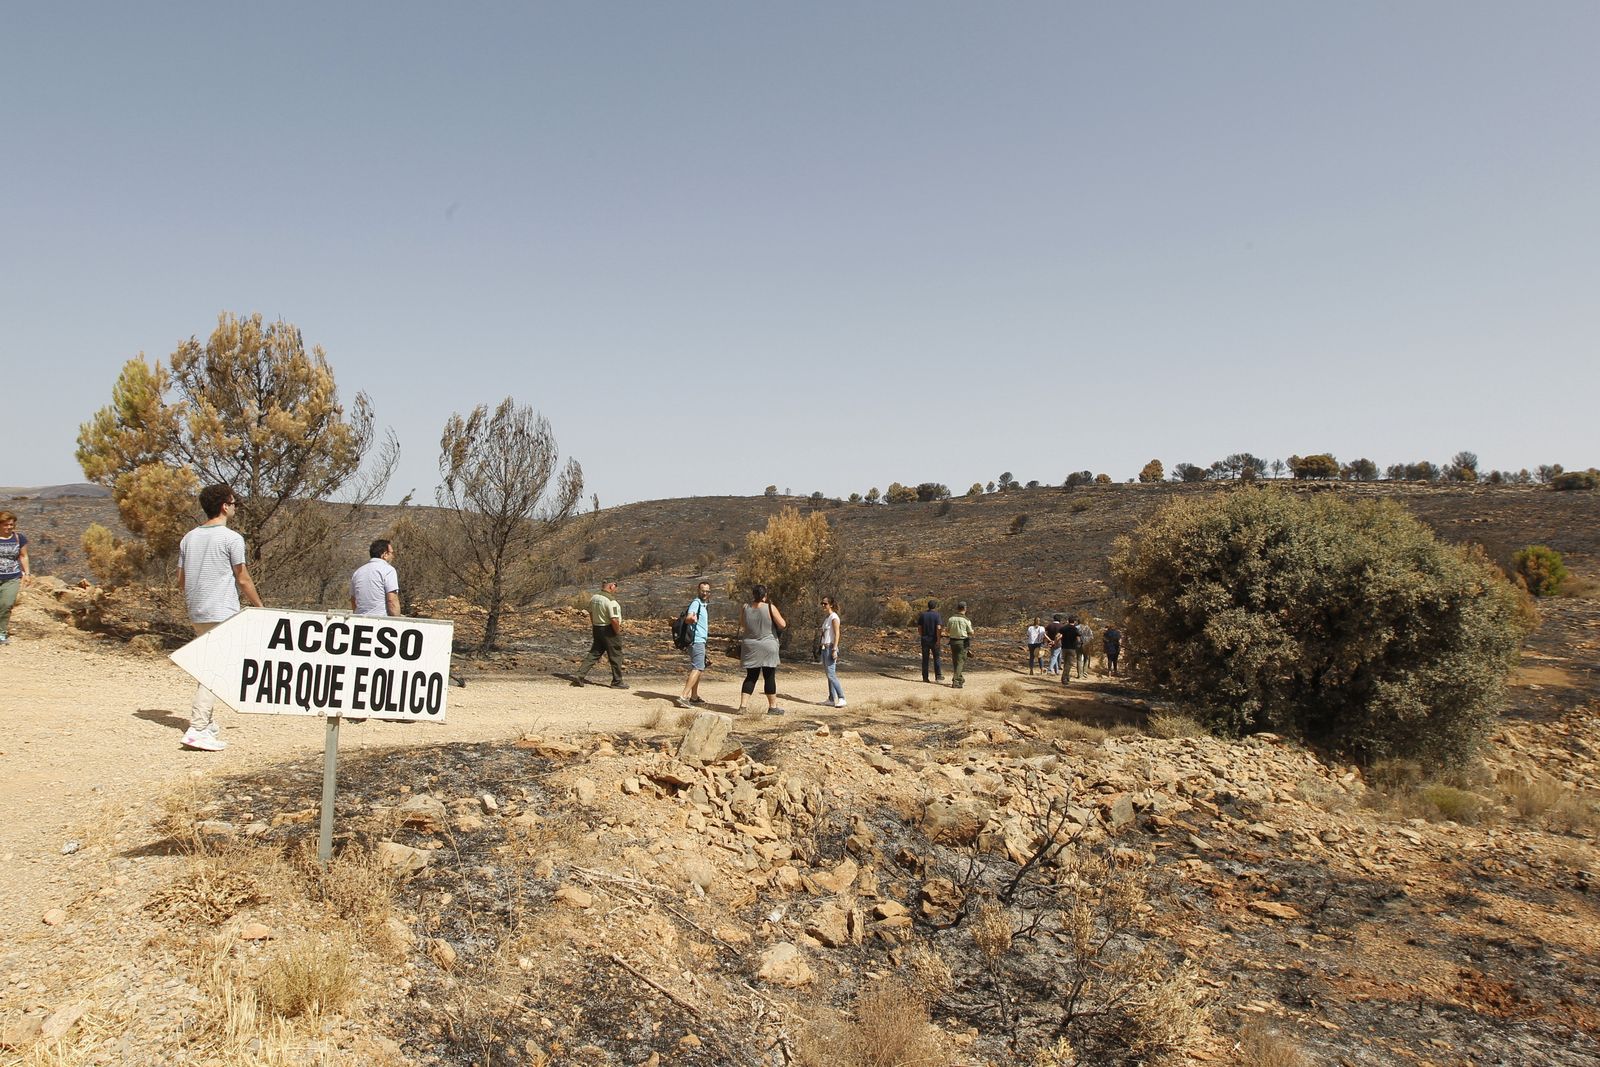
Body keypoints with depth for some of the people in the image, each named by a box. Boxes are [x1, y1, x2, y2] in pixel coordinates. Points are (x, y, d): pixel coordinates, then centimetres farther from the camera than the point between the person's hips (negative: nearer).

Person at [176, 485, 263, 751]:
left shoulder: (189, 538, 12)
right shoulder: (231, 538, -10)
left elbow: (181, 581, 15)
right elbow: (243, 580, -7)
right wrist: (259, 606, 5)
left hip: (196, 615, 8)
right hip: (222, 614, -8)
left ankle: (208, 726, 19)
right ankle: (197, 729, -14)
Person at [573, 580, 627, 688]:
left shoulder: (593, 598, 4)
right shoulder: (611, 601, -22)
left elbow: (591, 614, 15)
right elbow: (614, 620, -25)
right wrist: (618, 632, -11)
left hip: (597, 629, 7)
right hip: (609, 630, -7)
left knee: (594, 654, 14)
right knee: (616, 656, 6)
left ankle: (579, 675, 6)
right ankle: (617, 682, 14)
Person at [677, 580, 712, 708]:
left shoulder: (704, 604, 17)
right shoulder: (696, 603, -14)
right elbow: (688, 618, -31)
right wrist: (692, 618, -53)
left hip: (700, 641, 11)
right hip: (697, 640, -11)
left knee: (699, 669, 16)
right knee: (697, 668, -17)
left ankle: (694, 697, 23)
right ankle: (684, 697, -24)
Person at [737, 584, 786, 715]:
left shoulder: (745, 608, 0)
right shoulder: (770, 608, -11)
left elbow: (742, 628, 8)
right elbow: (782, 624, -11)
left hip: (750, 647, 4)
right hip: (768, 647, -3)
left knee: (751, 677, 9)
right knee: (769, 677, 4)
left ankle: (742, 705, 2)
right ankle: (772, 707, 10)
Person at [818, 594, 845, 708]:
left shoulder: (834, 617, -10)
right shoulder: (825, 617, 15)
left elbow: (837, 634, -16)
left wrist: (834, 650, -21)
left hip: (830, 647, -9)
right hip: (824, 647, 9)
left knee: (831, 674, -13)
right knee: (828, 673, 9)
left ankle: (841, 698, -13)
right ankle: (831, 699, 12)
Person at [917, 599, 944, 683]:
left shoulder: (922, 615, 4)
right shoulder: (937, 615, -8)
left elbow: (919, 628, 3)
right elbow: (939, 628, -17)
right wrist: (938, 639, -13)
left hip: (924, 639, 3)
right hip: (934, 639, -3)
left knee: (925, 659, 6)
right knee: (937, 658, 8)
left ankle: (925, 677, 6)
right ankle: (938, 676, 9)